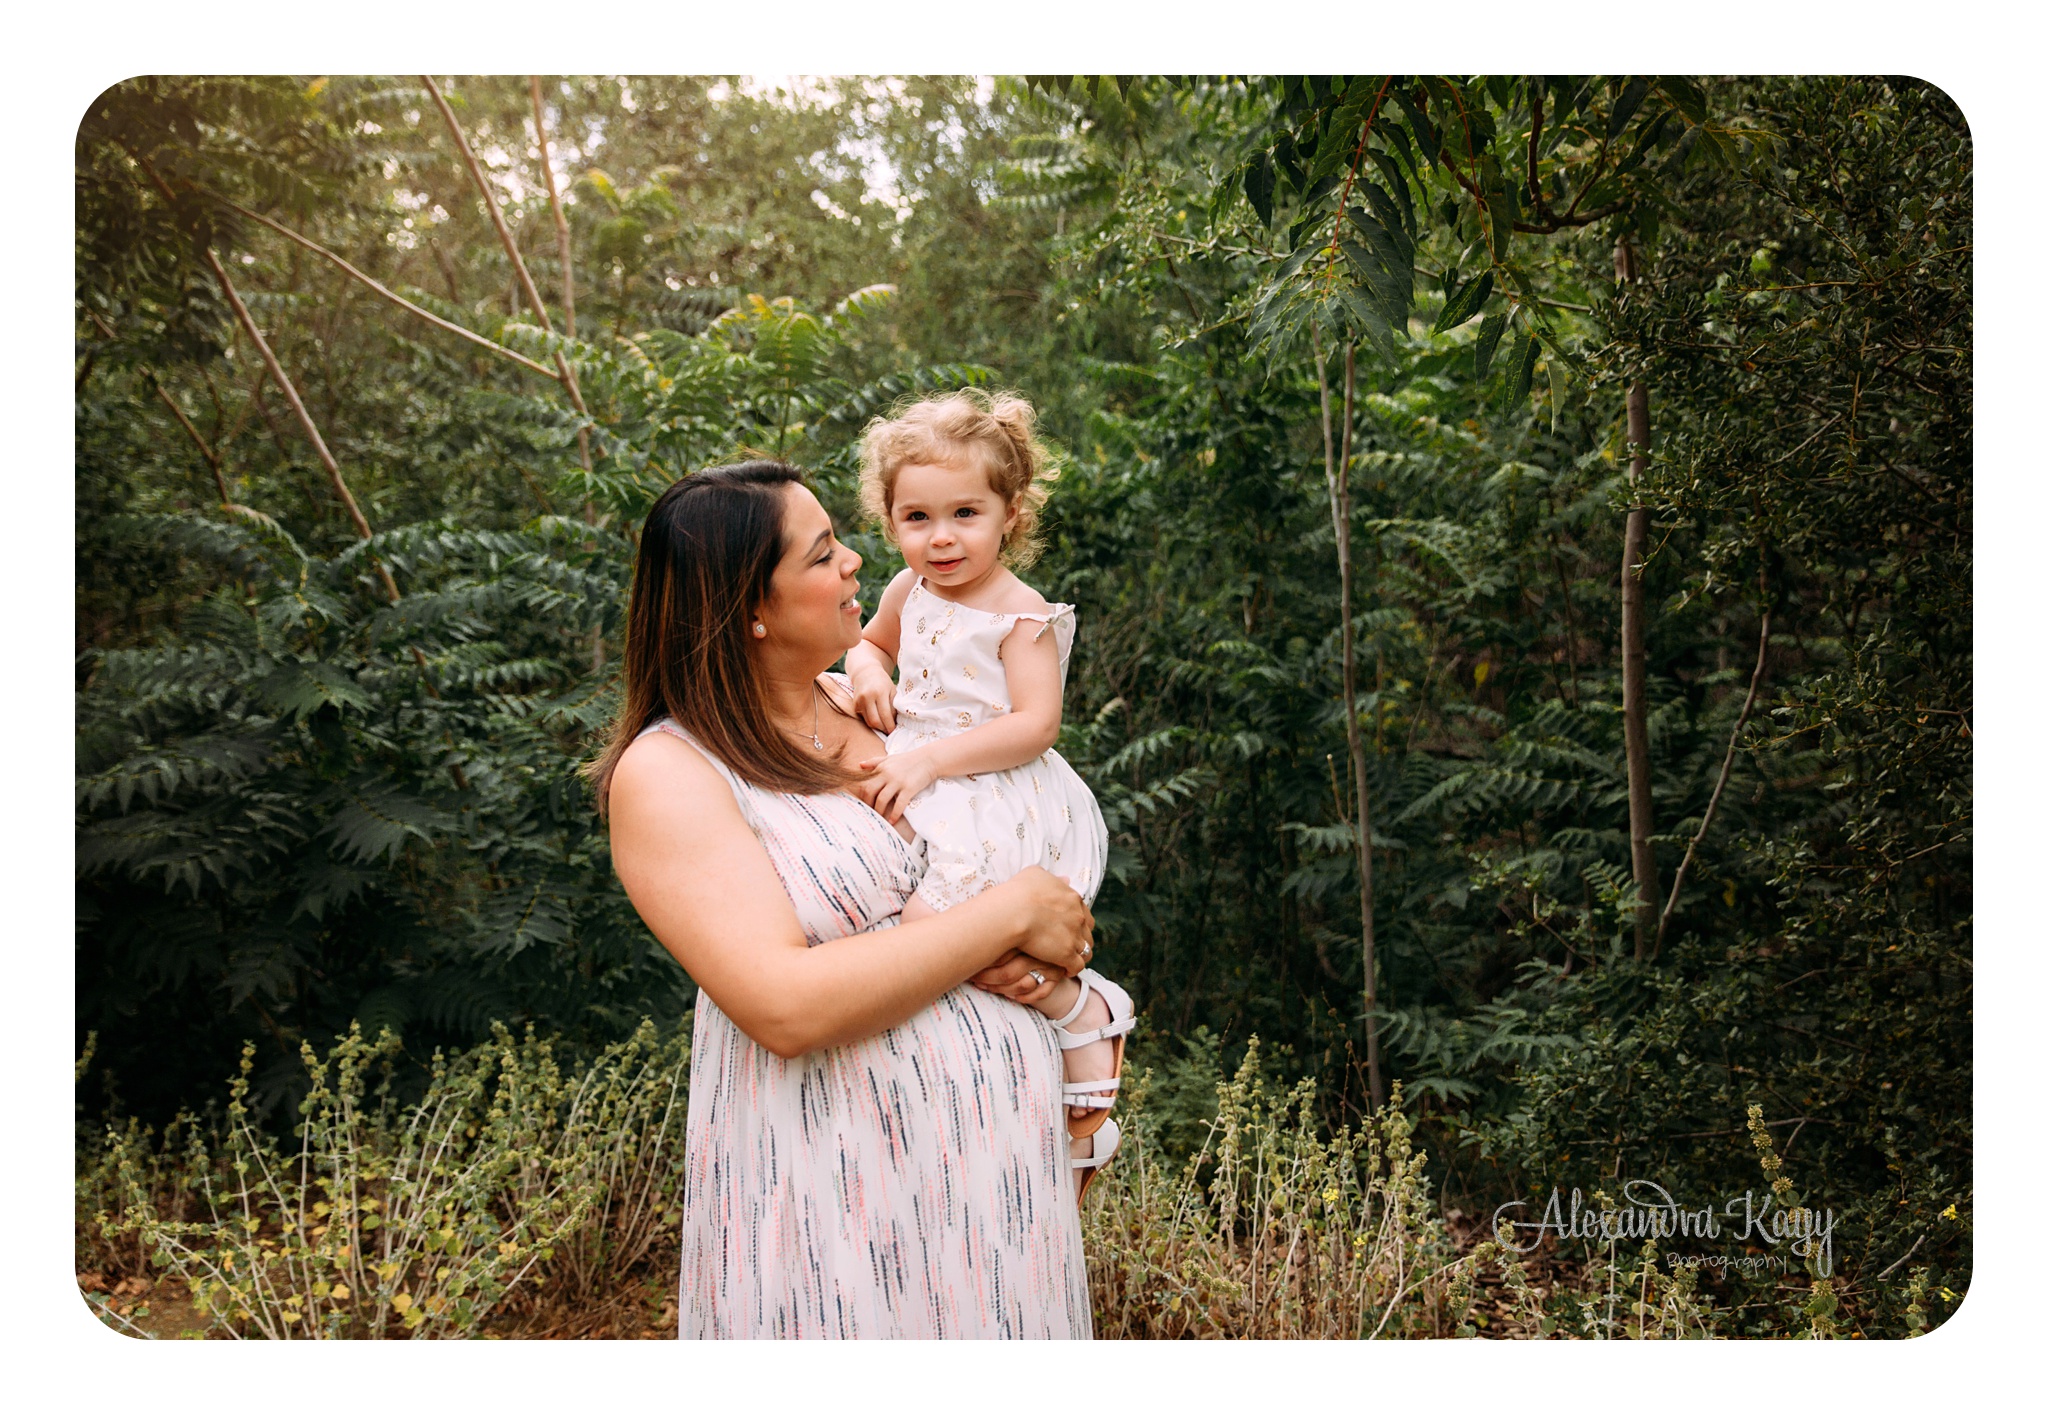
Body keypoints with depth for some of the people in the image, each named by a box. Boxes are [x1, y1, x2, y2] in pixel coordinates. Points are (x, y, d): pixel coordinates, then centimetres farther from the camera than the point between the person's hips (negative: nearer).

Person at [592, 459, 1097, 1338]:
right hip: (840, 1192, -6)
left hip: (999, 1150, 6)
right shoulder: (665, 775, -12)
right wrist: (1011, 912, -17)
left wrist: (1038, 954, -7)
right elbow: (786, 1008, -24)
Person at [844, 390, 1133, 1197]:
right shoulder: (908, 594, 9)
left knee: (926, 920, -27)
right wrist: (868, 671, 5)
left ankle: (1083, 1016, -10)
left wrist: (930, 759, -25)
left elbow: (1034, 724, -20)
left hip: (1001, 800, -8)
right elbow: (871, 642, 30)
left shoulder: (1021, 611, -11)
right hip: (926, 801, 8)